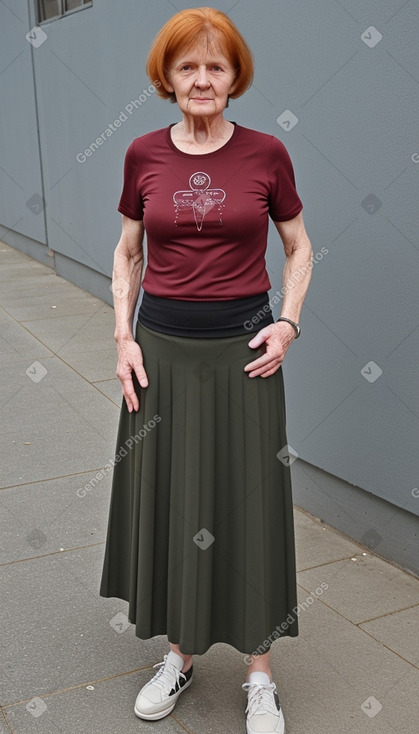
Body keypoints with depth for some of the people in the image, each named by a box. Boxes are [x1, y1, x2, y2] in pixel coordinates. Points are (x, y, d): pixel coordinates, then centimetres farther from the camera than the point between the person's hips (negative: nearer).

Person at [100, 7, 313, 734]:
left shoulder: (266, 154, -3)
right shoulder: (144, 155, 1)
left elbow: (299, 248, 6)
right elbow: (128, 252, 10)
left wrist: (288, 323, -8)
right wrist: (123, 336, -1)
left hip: (243, 348, -2)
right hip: (162, 346, 2)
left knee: (248, 505, 6)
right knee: (166, 501, 10)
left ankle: (259, 673, 25)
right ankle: (180, 652, 32)